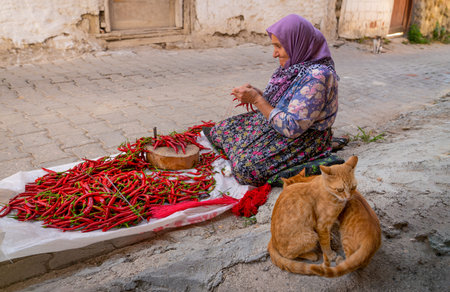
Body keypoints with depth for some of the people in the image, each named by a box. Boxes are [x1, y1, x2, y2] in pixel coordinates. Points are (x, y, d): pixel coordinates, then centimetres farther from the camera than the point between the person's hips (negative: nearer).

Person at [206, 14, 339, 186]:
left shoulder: (317, 77, -28)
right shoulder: (295, 65, 1)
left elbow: (291, 127, -30)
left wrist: (257, 99, -22)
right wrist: (254, 92, -3)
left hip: (304, 138, -8)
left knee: (246, 167, -24)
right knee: (222, 128, 1)